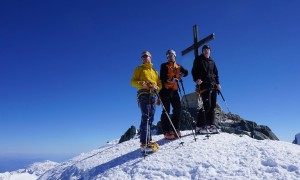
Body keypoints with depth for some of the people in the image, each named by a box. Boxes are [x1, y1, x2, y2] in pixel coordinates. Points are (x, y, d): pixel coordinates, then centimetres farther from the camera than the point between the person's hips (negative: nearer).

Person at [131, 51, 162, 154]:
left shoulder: (154, 72, 29)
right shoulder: (139, 69, 16)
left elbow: (159, 84, 18)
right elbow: (133, 82, 5)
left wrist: (156, 87, -6)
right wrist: (141, 83, -17)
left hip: (152, 95, 6)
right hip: (143, 94, -5)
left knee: (150, 118, 4)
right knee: (145, 117, -19)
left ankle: (148, 141, 11)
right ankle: (144, 144, -25)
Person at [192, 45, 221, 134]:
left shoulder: (212, 62, 24)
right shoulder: (198, 60, 8)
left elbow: (216, 73, 27)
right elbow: (194, 71, 0)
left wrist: (217, 83, 13)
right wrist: (196, 79, -19)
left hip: (213, 86, 6)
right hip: (204, 85, -6)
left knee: (212, 106, 3)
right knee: (207, 105, -16)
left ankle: (211, 125, 9)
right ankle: (200, 126, -12)